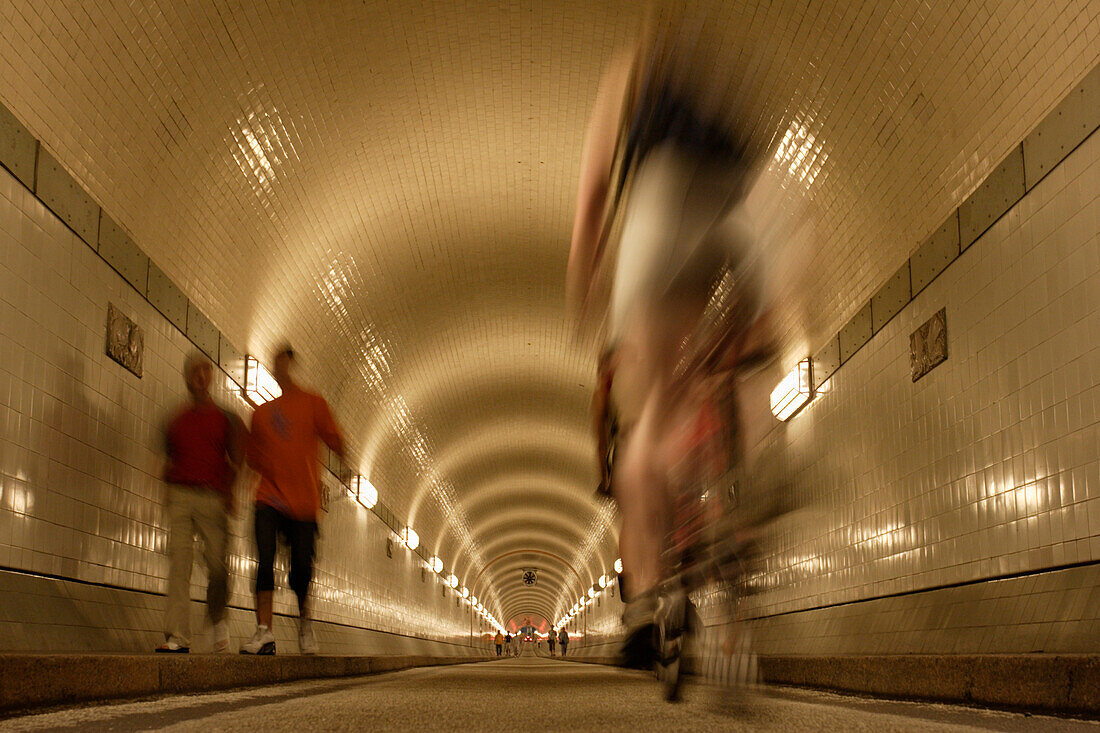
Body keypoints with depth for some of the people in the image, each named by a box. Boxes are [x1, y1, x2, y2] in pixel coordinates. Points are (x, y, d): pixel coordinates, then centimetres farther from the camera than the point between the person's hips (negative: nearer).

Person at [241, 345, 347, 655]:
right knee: (264, 561, -15)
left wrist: (342, 455, -21)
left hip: (303, 500, -2)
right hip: (269, 498, 2)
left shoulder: (312, 403, 7)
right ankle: (264, 632, -13)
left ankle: (305, 621, 25)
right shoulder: (263, 412, 16)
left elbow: (333, 437, -3)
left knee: (301, 568, -2)